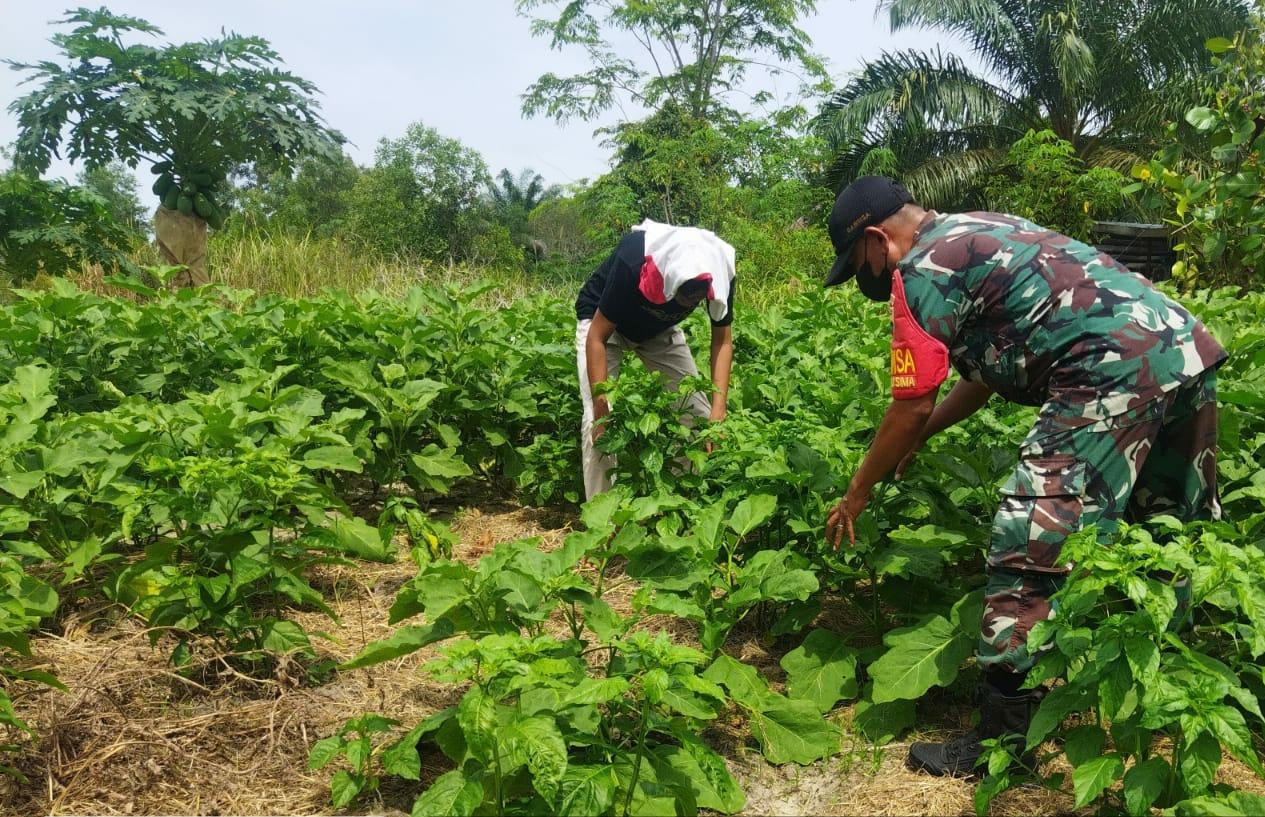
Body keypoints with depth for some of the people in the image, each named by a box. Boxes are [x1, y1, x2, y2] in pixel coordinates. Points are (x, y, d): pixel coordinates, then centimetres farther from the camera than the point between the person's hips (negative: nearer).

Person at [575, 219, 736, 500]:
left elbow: (722, 340, -18)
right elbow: (597, 338, -32)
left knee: (699, 412, -5)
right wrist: (601, 410, -38)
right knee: (597, 420, -19)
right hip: (602, 321, -4)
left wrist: (718, 410, -28)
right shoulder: (632, 262, -41)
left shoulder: (719, 269, -29)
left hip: (659, 328, 4)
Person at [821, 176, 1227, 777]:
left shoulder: (921, 271, -3)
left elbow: (911, 408, -2)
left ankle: (1004, 740, 1)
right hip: (1189, 346, 11)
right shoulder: (978, 233, 25)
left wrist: (855, 496, 10)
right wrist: (920, 437, 32)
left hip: (1115, 371, -11)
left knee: (1029, 552, -7)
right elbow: (989, 367, 29)